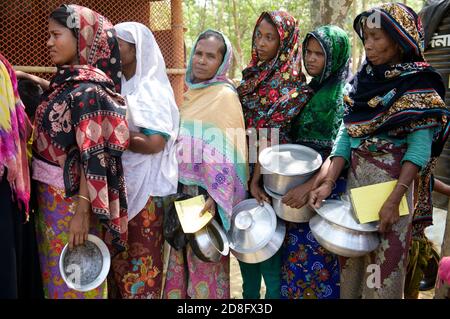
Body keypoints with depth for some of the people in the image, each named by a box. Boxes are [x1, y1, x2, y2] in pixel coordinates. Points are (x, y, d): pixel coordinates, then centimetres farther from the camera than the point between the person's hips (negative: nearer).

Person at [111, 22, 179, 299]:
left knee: (142, 256, 5)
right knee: (120, 253, 14)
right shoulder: (119, 85, 10)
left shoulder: (151, 88, -12)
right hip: (119, 183, 7)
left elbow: (154, 142, -22)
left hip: (144, 186, -7)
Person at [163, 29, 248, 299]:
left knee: (205, 256, 4)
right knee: (185, 252, 15)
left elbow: (227, 151, -17)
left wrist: (215, 196, -21)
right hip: (184, 188, 7)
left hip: (207, 190, -7)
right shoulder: (194, 91, 10)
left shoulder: (225, 96, -12)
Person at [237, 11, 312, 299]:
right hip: (244, 167, 7)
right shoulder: (254, 73, 10)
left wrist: (256, 178, -19)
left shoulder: (292, 84, -12)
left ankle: (274, 294, 23)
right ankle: (249, 293, 33)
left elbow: (271, 135, -18)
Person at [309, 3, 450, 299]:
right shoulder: (364, 79, 7)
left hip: (392, 178, -5)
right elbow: (347, 133, 3)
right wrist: (329, 182, -7)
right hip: (355, 175, 6)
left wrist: (394, 200, -22)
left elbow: (420, 147, -15)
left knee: (384, 256, 5)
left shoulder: (419, 84, -9)